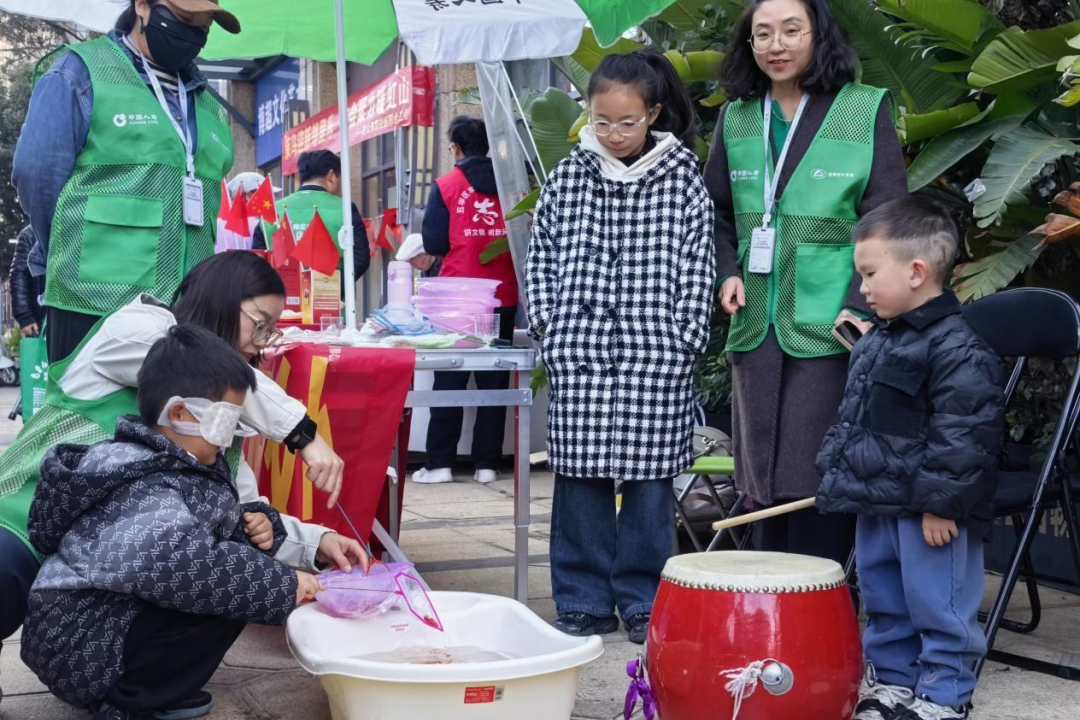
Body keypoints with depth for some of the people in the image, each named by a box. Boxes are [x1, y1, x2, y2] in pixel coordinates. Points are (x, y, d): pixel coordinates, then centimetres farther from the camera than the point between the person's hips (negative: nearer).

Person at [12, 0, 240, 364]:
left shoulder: (206, 103, 18)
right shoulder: (80, 72, -2)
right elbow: (36, 174, -5)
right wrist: (70, 257, 4)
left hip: (183, 310, 6)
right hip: (94, 307, -6)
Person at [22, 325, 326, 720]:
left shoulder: (179, 466, 6)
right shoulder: (142, 495, -25)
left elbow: (212, 526, 19)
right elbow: (187, 568, -42)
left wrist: (249, 528, -4)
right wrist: (283, 586, -33)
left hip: (111, 618, 10)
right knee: (224, 591, -21)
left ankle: (142, 688, 7)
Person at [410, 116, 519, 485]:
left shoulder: (446, 185, -5)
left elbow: (434, 243, -5)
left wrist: (426, 257, 17)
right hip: (502, 296, 2)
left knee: (449, 381, 6)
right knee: (494, 381, 8)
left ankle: (440, 463, 6)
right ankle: (486, 463, 9)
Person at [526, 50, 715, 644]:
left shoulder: (682, 178, 2)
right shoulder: (567, 176, 7)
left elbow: (697, 267, 3)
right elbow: (541, 255, 13)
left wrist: (683, 339, -3)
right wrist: (547, 323, 4)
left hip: (655, 355, -1)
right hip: (579, 354, 2)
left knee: (649, 477, 3)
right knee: (581, 474, 4)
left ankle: (642, 601, 16)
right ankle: (584, 600, 16)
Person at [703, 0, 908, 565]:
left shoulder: (865, 110, -2)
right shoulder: (736, 118, 11)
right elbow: (717, 212, 20)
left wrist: (860, 307, -14)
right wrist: (727, 273, 3)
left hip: (827, 328, -4)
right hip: (756, 326, 4)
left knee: (815, 481, -5)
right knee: (763, 477, 10)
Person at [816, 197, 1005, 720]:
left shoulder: (957, 351, -18)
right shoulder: (876, 340, 11)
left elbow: (963, 435, -22)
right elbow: (853, 418, 21)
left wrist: (941, 503, -21)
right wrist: (836, 473, 16)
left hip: (930, 512, -9)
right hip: (876, 503, 9)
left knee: (937, 607, 3)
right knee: (883, 603, 19)